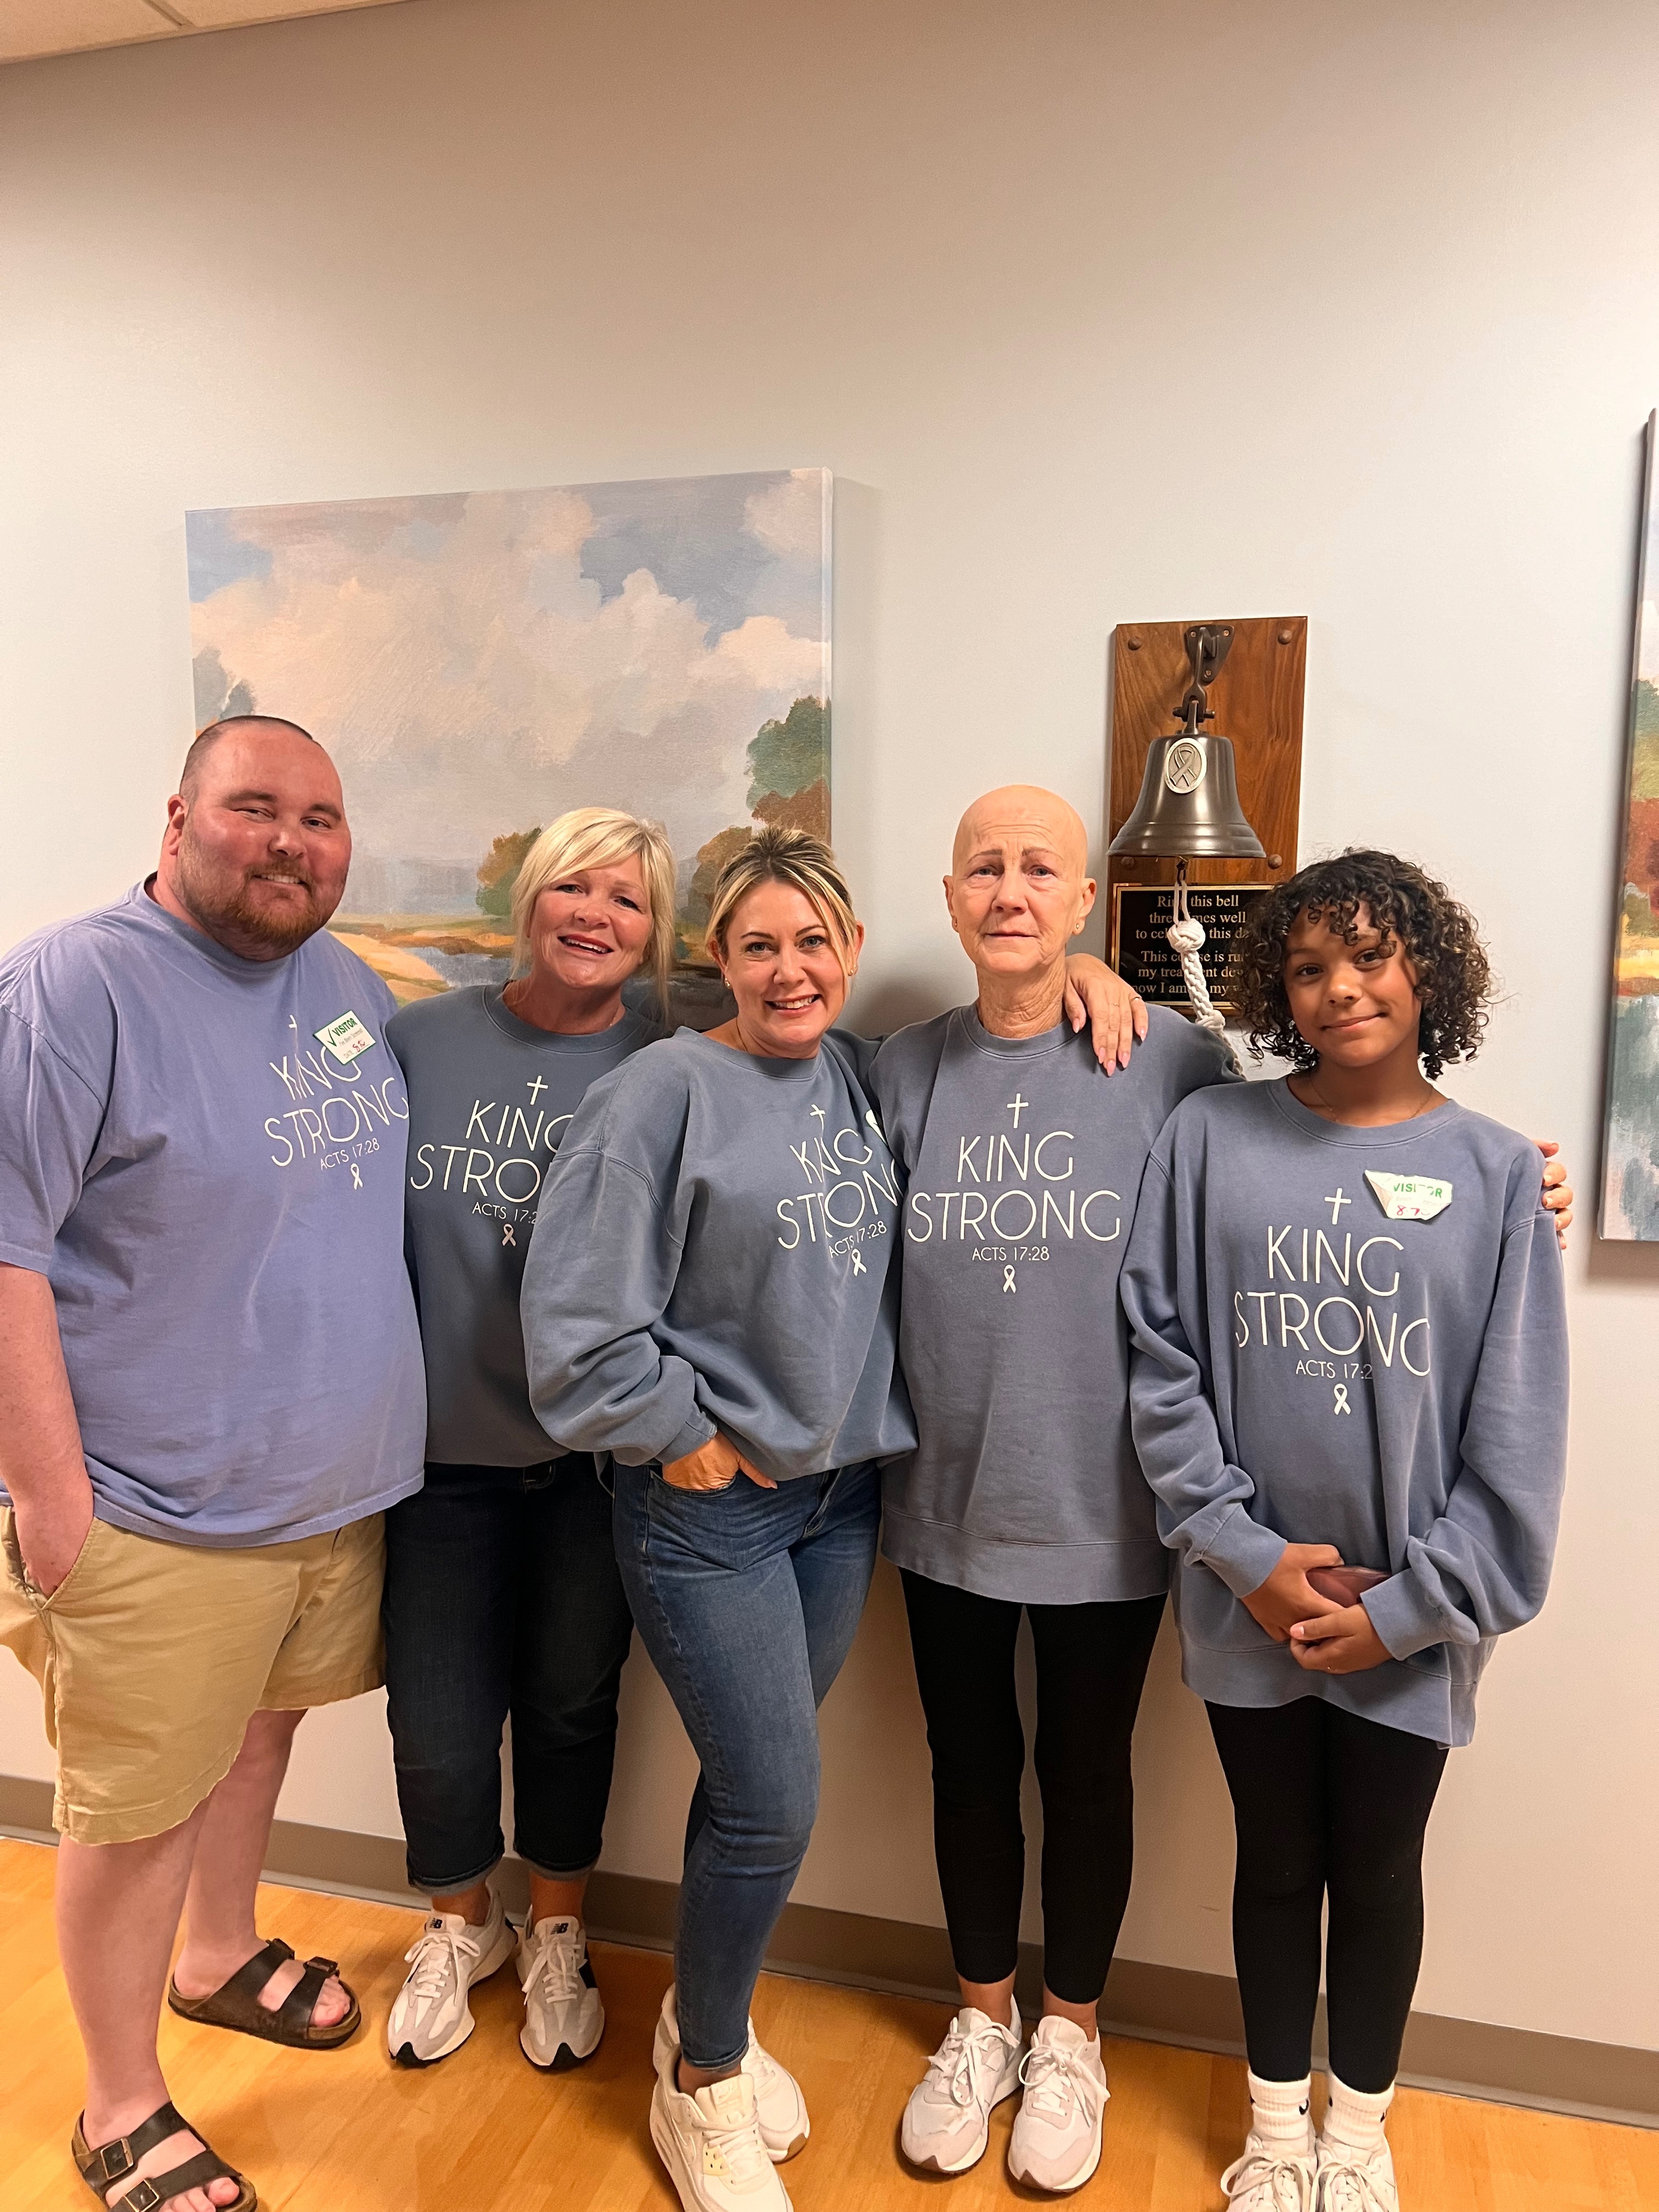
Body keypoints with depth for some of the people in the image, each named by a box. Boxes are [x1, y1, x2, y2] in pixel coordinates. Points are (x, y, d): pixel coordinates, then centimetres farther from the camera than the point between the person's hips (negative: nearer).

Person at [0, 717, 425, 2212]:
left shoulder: (353, 988, 6)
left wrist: (378, 1441, 16)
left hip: (340, 1488, 7)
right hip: (161, 1521, -6)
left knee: (260, 1733, 25)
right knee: (137, 1809, 10)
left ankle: (219, 1952, 51)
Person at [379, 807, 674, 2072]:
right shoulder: (422, 1041, -2)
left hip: (598, 1453, 0)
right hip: (445, 1446, 1)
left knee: (572, 1705, 16)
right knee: (439, 1731, 8)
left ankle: (558, 1934, 44)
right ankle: (462, 1928, 40)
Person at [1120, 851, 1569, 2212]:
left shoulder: (1496, 1172, -5)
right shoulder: (1212, 1139, -6)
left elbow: (1516, 1431, -5)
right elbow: (1162, 1359, -6)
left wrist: (1412, 1604, -9)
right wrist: (1241, 1548, -11)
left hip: (1409, 1623, 0)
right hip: (1251, 1605, 0)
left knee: (1378, 1871, 17)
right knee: (1276, 1865, 17)